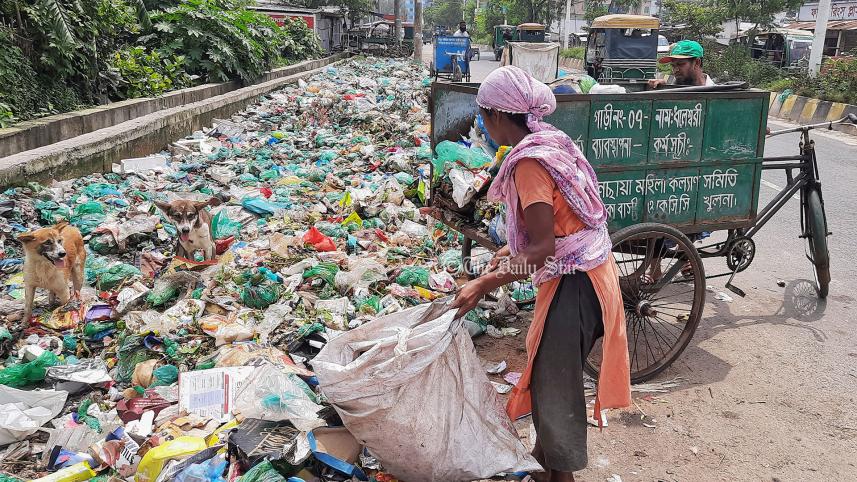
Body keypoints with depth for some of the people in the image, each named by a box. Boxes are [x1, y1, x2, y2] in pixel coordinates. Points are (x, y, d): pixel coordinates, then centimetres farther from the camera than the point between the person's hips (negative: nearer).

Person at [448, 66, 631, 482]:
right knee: (546, 370, 22)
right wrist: (510, 251, 20)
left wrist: (484, 284, -23)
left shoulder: (530, 161, -21)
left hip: (573, 283, -10)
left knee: (554, 383, 4)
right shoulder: (549, 142, 8)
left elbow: (543, 247, -25)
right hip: (585, 270, 10)